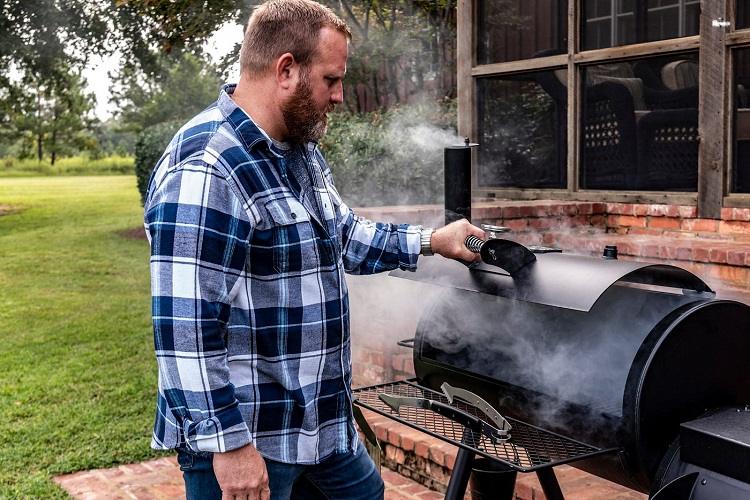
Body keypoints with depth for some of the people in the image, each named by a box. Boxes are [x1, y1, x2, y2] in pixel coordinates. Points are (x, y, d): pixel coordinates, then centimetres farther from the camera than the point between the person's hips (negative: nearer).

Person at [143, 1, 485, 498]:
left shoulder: (301, 149, 8)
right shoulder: (206, 169, -24)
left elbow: (343, 236, 23)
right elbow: (185, 330, -27)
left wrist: (429, 240, 16)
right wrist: (228, 443, -24)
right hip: (245, 439, -9)